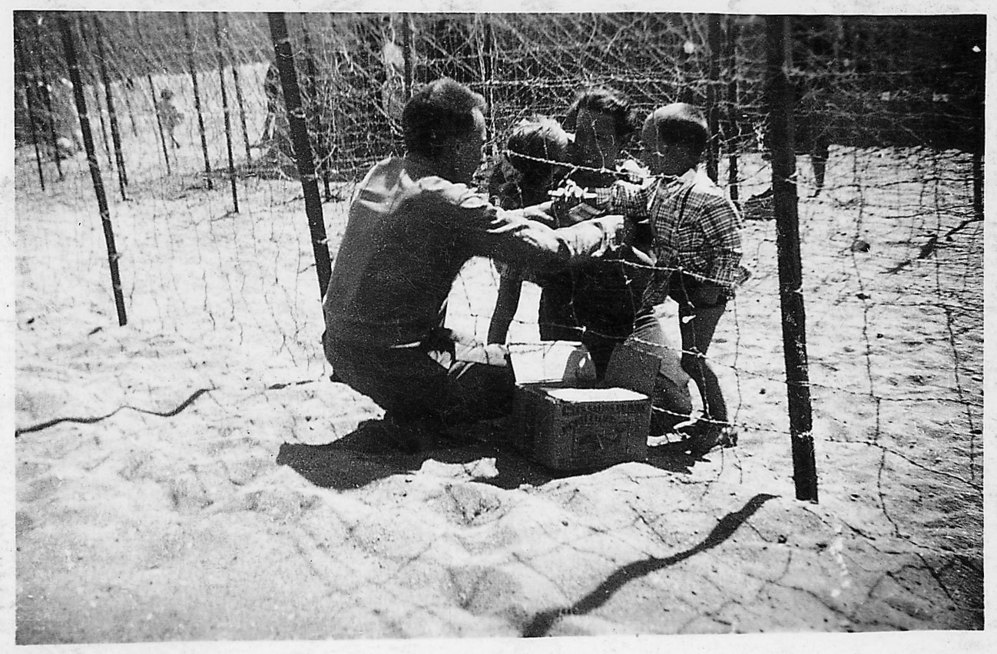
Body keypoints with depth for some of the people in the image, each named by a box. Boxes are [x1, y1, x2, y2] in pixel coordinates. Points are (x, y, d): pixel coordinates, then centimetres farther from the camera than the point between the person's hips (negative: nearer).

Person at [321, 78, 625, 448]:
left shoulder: (378, 175, 4)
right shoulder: (446, 201, -21)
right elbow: (553, 249, -18)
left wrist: (518, 217, 19)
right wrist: (614, 226, 0)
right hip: (392, 362, -9)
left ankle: (409, 408, 13)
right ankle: (420, 420, -2)